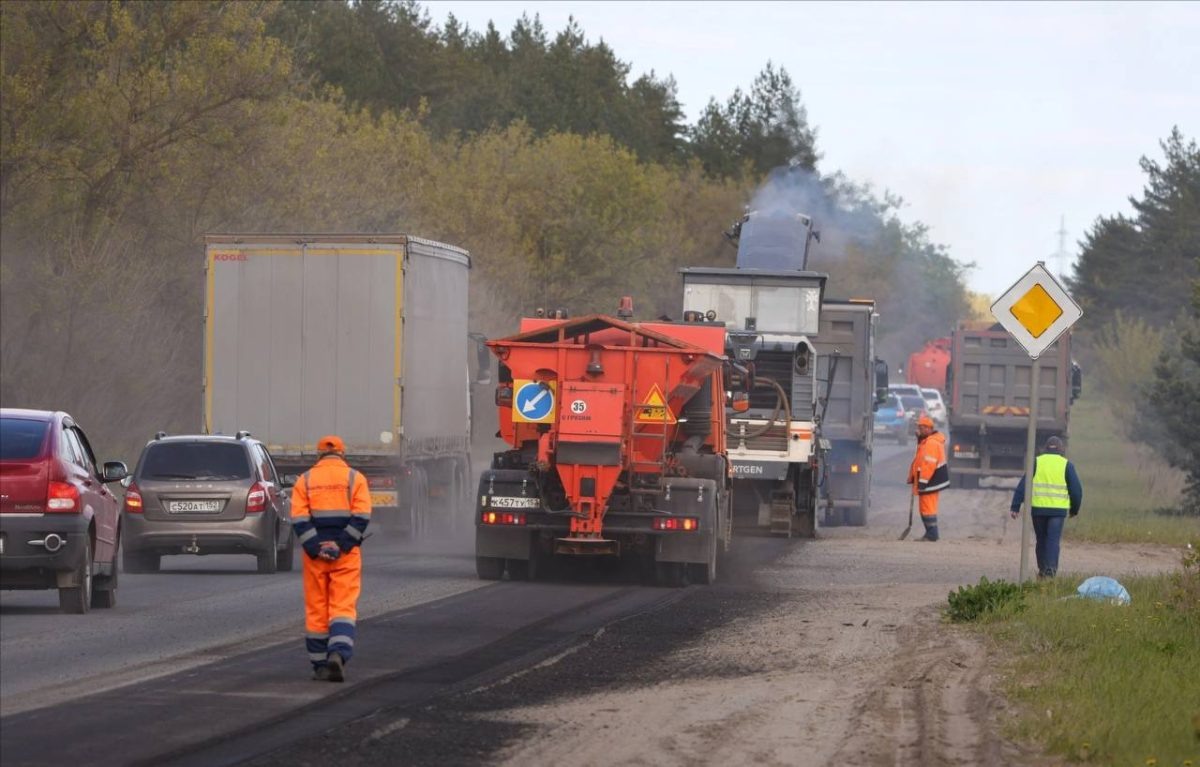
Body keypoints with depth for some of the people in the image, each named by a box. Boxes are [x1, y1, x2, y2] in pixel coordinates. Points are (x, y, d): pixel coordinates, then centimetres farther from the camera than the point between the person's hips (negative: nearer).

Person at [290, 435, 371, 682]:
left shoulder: (305, 480, 7)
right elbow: (361, 517, -7)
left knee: (316, 609, 8)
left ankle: (320, 664, 12)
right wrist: (341, 546, -9)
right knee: (343, 606, -3)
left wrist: (315, 548, -8)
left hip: (315, 553, 1)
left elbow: (299, 520, -4)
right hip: (346, 554, -1)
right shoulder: (355, 479, 4)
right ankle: (338, 653, -24)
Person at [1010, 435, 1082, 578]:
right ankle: (1050, 569, -18)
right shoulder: (1066, 465, 2)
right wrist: (1074, 509, 17)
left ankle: (1042, 570, 20)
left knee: (1041, 540, 14)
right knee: (1053, 540, -3)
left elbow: (1022, 485, -1)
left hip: (1038, 508, 1)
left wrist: (1015, 507, 0)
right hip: (1058, 510, -1)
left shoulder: (1036, 462, 4)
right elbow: (1076, 489, 3)